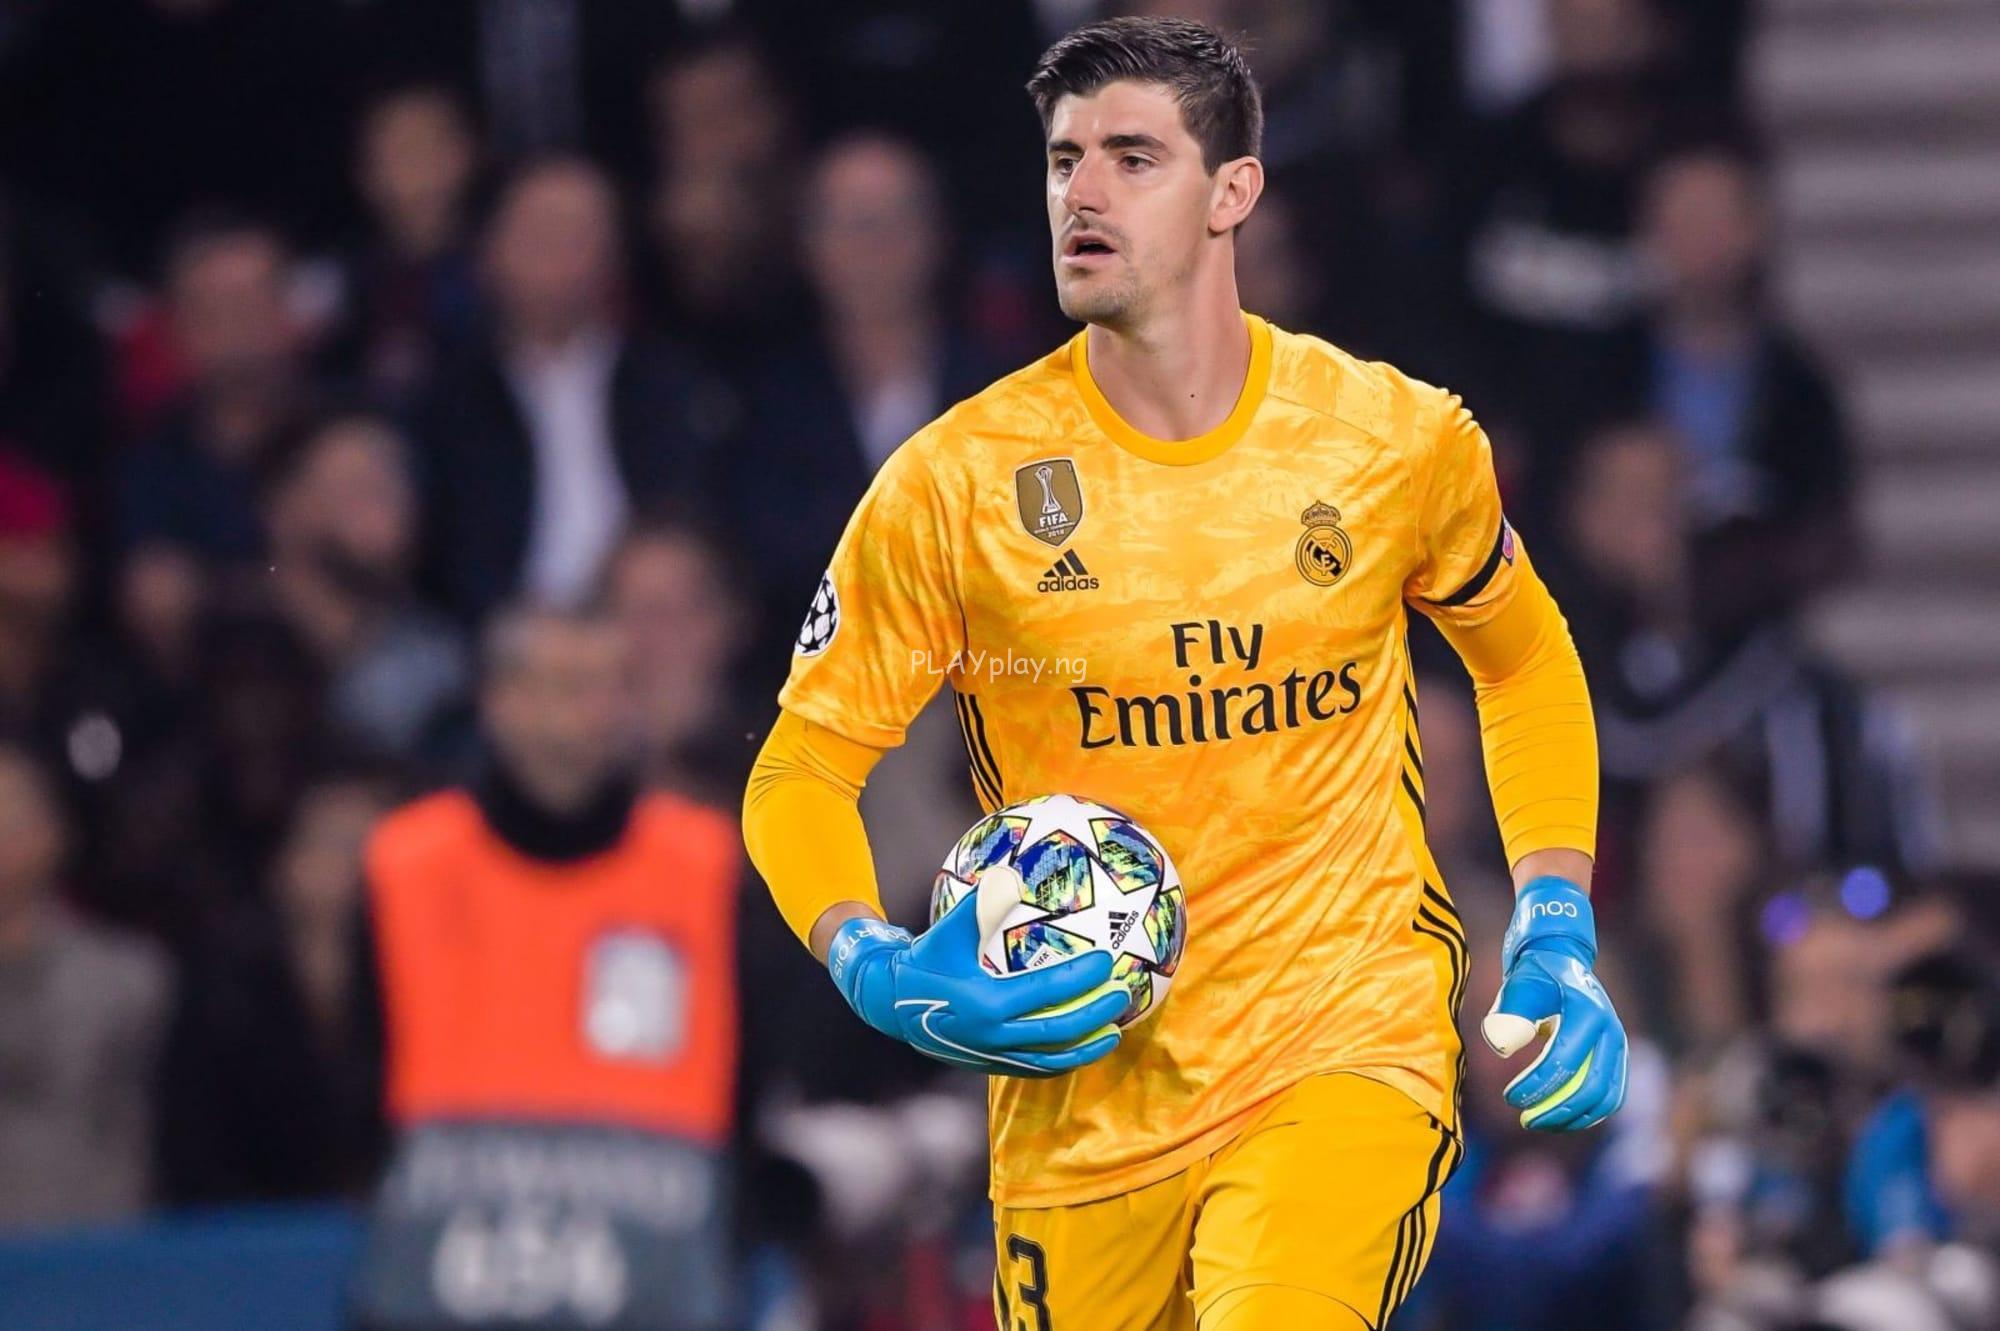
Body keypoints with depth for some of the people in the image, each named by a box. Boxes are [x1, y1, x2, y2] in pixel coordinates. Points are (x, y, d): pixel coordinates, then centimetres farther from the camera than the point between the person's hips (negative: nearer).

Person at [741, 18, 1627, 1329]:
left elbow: (1526, 662, 18)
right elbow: (801, 768, 2)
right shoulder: (957, 481, -6)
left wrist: (1556, 933, 7)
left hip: (1346, 1054, -2)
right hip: (1081, 1096, 2)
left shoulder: (1399, 439, -1)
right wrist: (876, 972, -17)